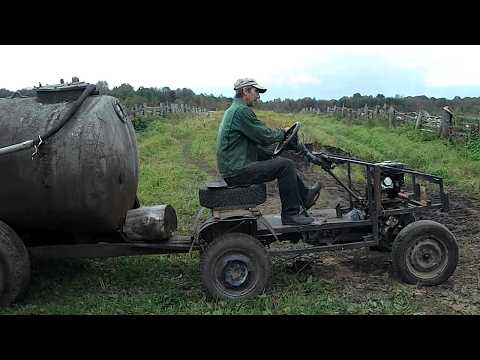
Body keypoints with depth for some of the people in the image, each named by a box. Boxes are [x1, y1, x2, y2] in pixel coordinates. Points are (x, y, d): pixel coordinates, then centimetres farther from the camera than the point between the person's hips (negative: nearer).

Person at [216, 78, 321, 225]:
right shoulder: (241, 110, -16)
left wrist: (281, 134, 9)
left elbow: (256, 137, 19)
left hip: (232, 166, 11)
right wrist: (282, 132, 3)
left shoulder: (232, 110, 18)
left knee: (282, 161, 18)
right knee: (286, 165, -14)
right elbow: (265, 135, -16)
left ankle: (305, 196, 25)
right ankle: (291, 214, -5)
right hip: (237, 172, -11)